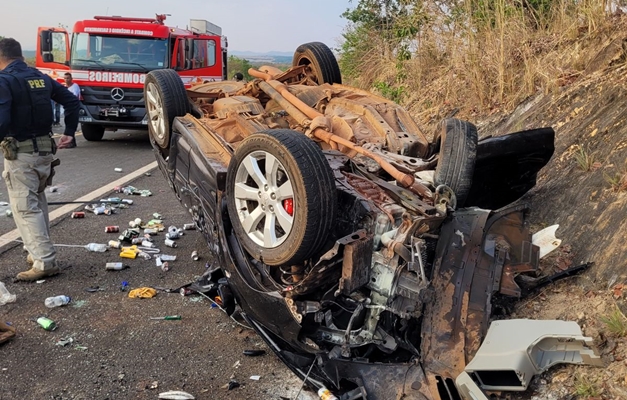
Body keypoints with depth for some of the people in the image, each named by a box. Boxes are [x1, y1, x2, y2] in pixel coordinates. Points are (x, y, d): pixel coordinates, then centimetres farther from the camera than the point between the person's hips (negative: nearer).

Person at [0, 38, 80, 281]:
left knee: (25, 208, -3)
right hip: (45, 149, 7)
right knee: (37, 202, 21)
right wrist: (69, 133, 16)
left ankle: (45, 261, -6)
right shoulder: (41, 78, 10)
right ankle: (39, 252, 29)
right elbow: (72, 101, 13)